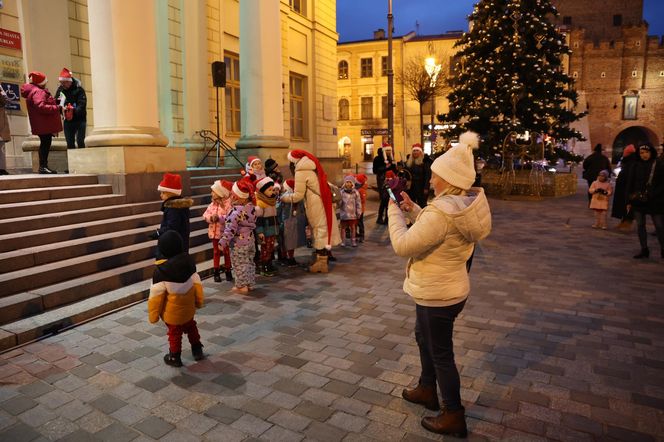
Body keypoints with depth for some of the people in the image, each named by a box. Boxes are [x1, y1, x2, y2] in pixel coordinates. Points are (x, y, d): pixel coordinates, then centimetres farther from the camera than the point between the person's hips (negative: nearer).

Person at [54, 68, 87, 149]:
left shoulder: (79, 89, -10)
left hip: (80, 119, -5)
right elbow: (56, 102, 9)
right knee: (70, 143, 9)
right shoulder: (60, 89, 6)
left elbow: (82, 104, -19)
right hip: (67, 120, 5)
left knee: (80, 141, -7)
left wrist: (74, 111, -35)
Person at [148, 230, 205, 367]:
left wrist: (153, 315, -7)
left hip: (172, 312, -4)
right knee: (191, 327, 26)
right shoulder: (189, 262, -9)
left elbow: (156, 295, -18)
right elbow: (197, 284, 0)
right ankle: (197, 350, 36)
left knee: (175, 333, 14)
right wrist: (199, 301, 14)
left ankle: (175, 358, 30)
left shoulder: (161, 270, -23)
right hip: (188, 309, 5)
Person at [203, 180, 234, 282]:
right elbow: (206, 215, 2)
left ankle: (228, 271, 23)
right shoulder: (213, 204, 4)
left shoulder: (228, 204, -15)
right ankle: (216, 272, 23)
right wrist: (211, 218, -18)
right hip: (214, 232, 5)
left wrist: (219, 218, -30)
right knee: (216, 252, 13)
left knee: (227, 252, 10)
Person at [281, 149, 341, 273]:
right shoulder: (312, 167, 12)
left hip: (316, 206, -8)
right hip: (323, 202, 8)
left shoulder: (301, 171, -13)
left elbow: (298, 196, -13)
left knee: (320, 231, -2)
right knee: (322, 230, 12)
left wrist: (284, 198, 1)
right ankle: (320, 260, 21)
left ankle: (321, 264, 7)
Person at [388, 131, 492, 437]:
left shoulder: (443, 210, -32)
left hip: (438, 294, -10)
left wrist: (394, 210, -15)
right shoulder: (465, 203, -1)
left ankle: (454, 416, 27)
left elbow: (402, 245, -28)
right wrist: (413, 209, 2)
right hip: (443, 288, 10)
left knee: (441, 353, 8)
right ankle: (427, 390, 47)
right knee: (424, 337, 27)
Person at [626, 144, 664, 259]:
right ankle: (644, 250, 16)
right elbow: (630, 183, 6)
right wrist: (629, 201, 3)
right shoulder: (636, 166, 4)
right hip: (638, 201, 3)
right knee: (640, 225, 6)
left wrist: (653, 194, -13)